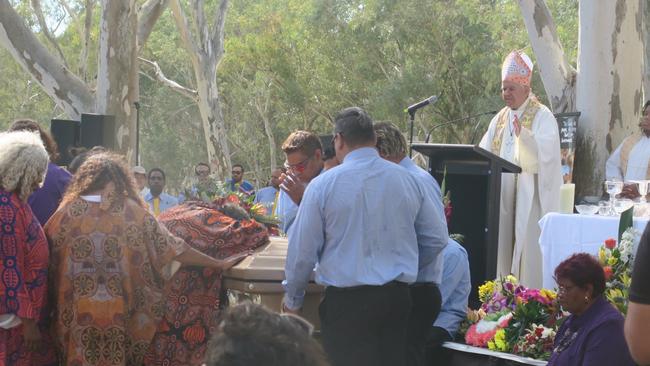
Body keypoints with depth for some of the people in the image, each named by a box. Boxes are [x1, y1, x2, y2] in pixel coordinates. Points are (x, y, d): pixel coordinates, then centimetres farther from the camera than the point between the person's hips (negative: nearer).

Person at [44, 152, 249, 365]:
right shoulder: (131, 211, -4)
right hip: (117, 313, 0)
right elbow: (171, 248, -2)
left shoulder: (67, 212, -2)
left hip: (76, 313, 0)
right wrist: (218, 264, 5)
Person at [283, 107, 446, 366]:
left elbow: (303, 251, -3)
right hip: (398, 298, 4)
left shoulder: (322, 185, -7)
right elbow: (434, 241, 11)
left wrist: (293, 299, 12)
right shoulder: (408, 180, 4)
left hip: (346, 301, -4)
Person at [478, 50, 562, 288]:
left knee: (527, 248, -8)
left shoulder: (543, 117, -5)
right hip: (502, 194, 6)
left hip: (529, 195, -6)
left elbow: (546, 152, -21)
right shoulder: (500, 118, 15)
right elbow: (484, 152, 14)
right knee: (503, 248, 6)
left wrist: (523, 135, -37)